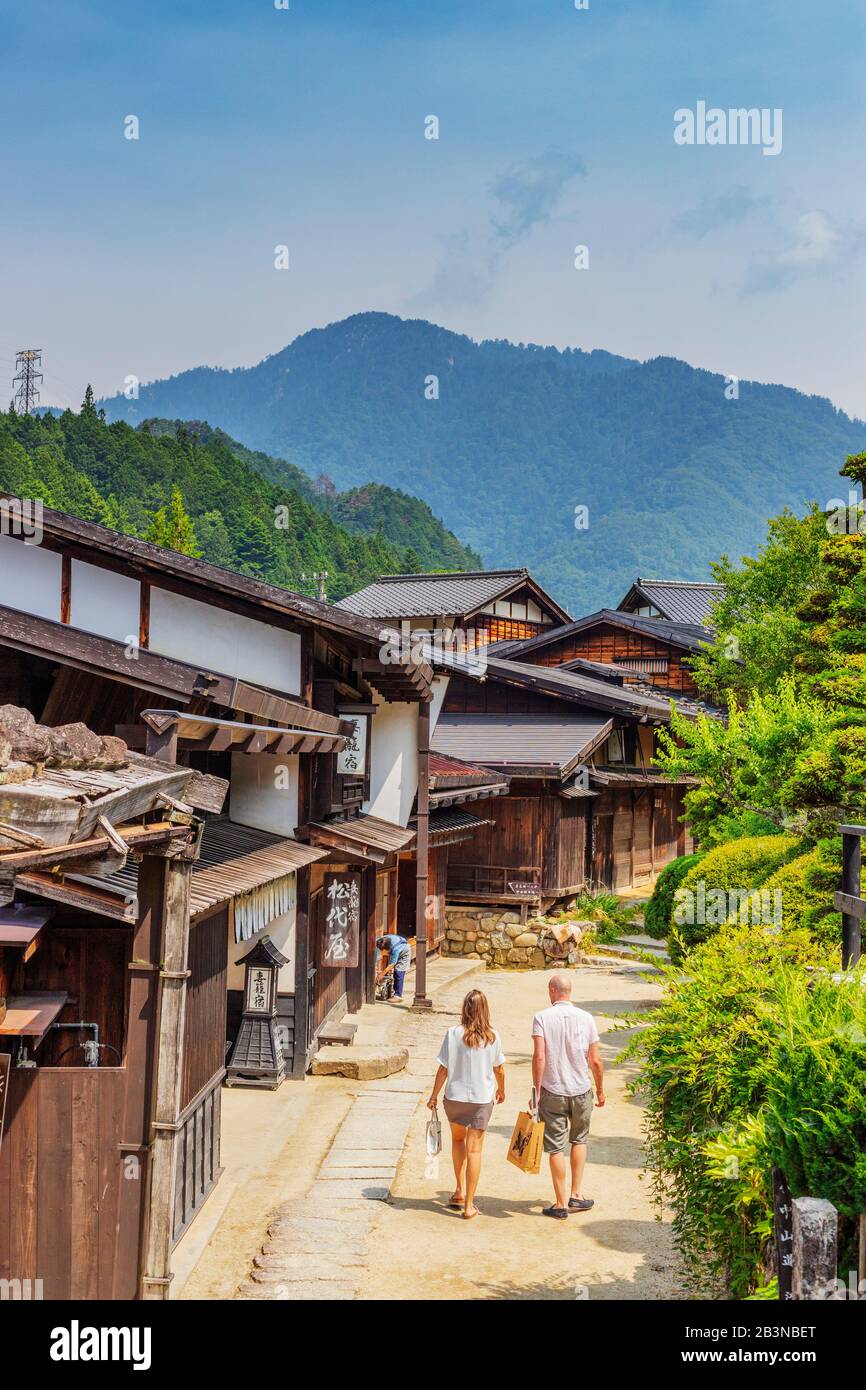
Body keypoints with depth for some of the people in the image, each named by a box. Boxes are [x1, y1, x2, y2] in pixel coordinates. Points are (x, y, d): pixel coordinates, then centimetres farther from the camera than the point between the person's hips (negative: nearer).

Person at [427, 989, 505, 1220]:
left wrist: (433, 1096, 4)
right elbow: (499, 1069, 6)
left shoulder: (454, 1034, -11)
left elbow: (443, 1069, -8)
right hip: (482, 1099, 0)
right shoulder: (492, 1037, -6)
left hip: (455, 1097, 0)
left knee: (458, 1139, 25)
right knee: (474, 1149, 6)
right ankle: (469, 1205, 8)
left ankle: (460, 1191, 25)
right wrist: (501, 1089, 25)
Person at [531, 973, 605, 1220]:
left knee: (556, 1148, 6)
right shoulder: (586, 1018, -3)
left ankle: (561, 1204, 10)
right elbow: (595, 1061, 0)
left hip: (553, 1092, -2)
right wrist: (600, 1090, 13)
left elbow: (539, 1057, -16)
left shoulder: (542, 1018, -9)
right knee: (579, 1140, 22)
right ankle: (576, 1194, 21)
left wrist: (535, 1091, -8)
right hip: (582, 1090, 2)